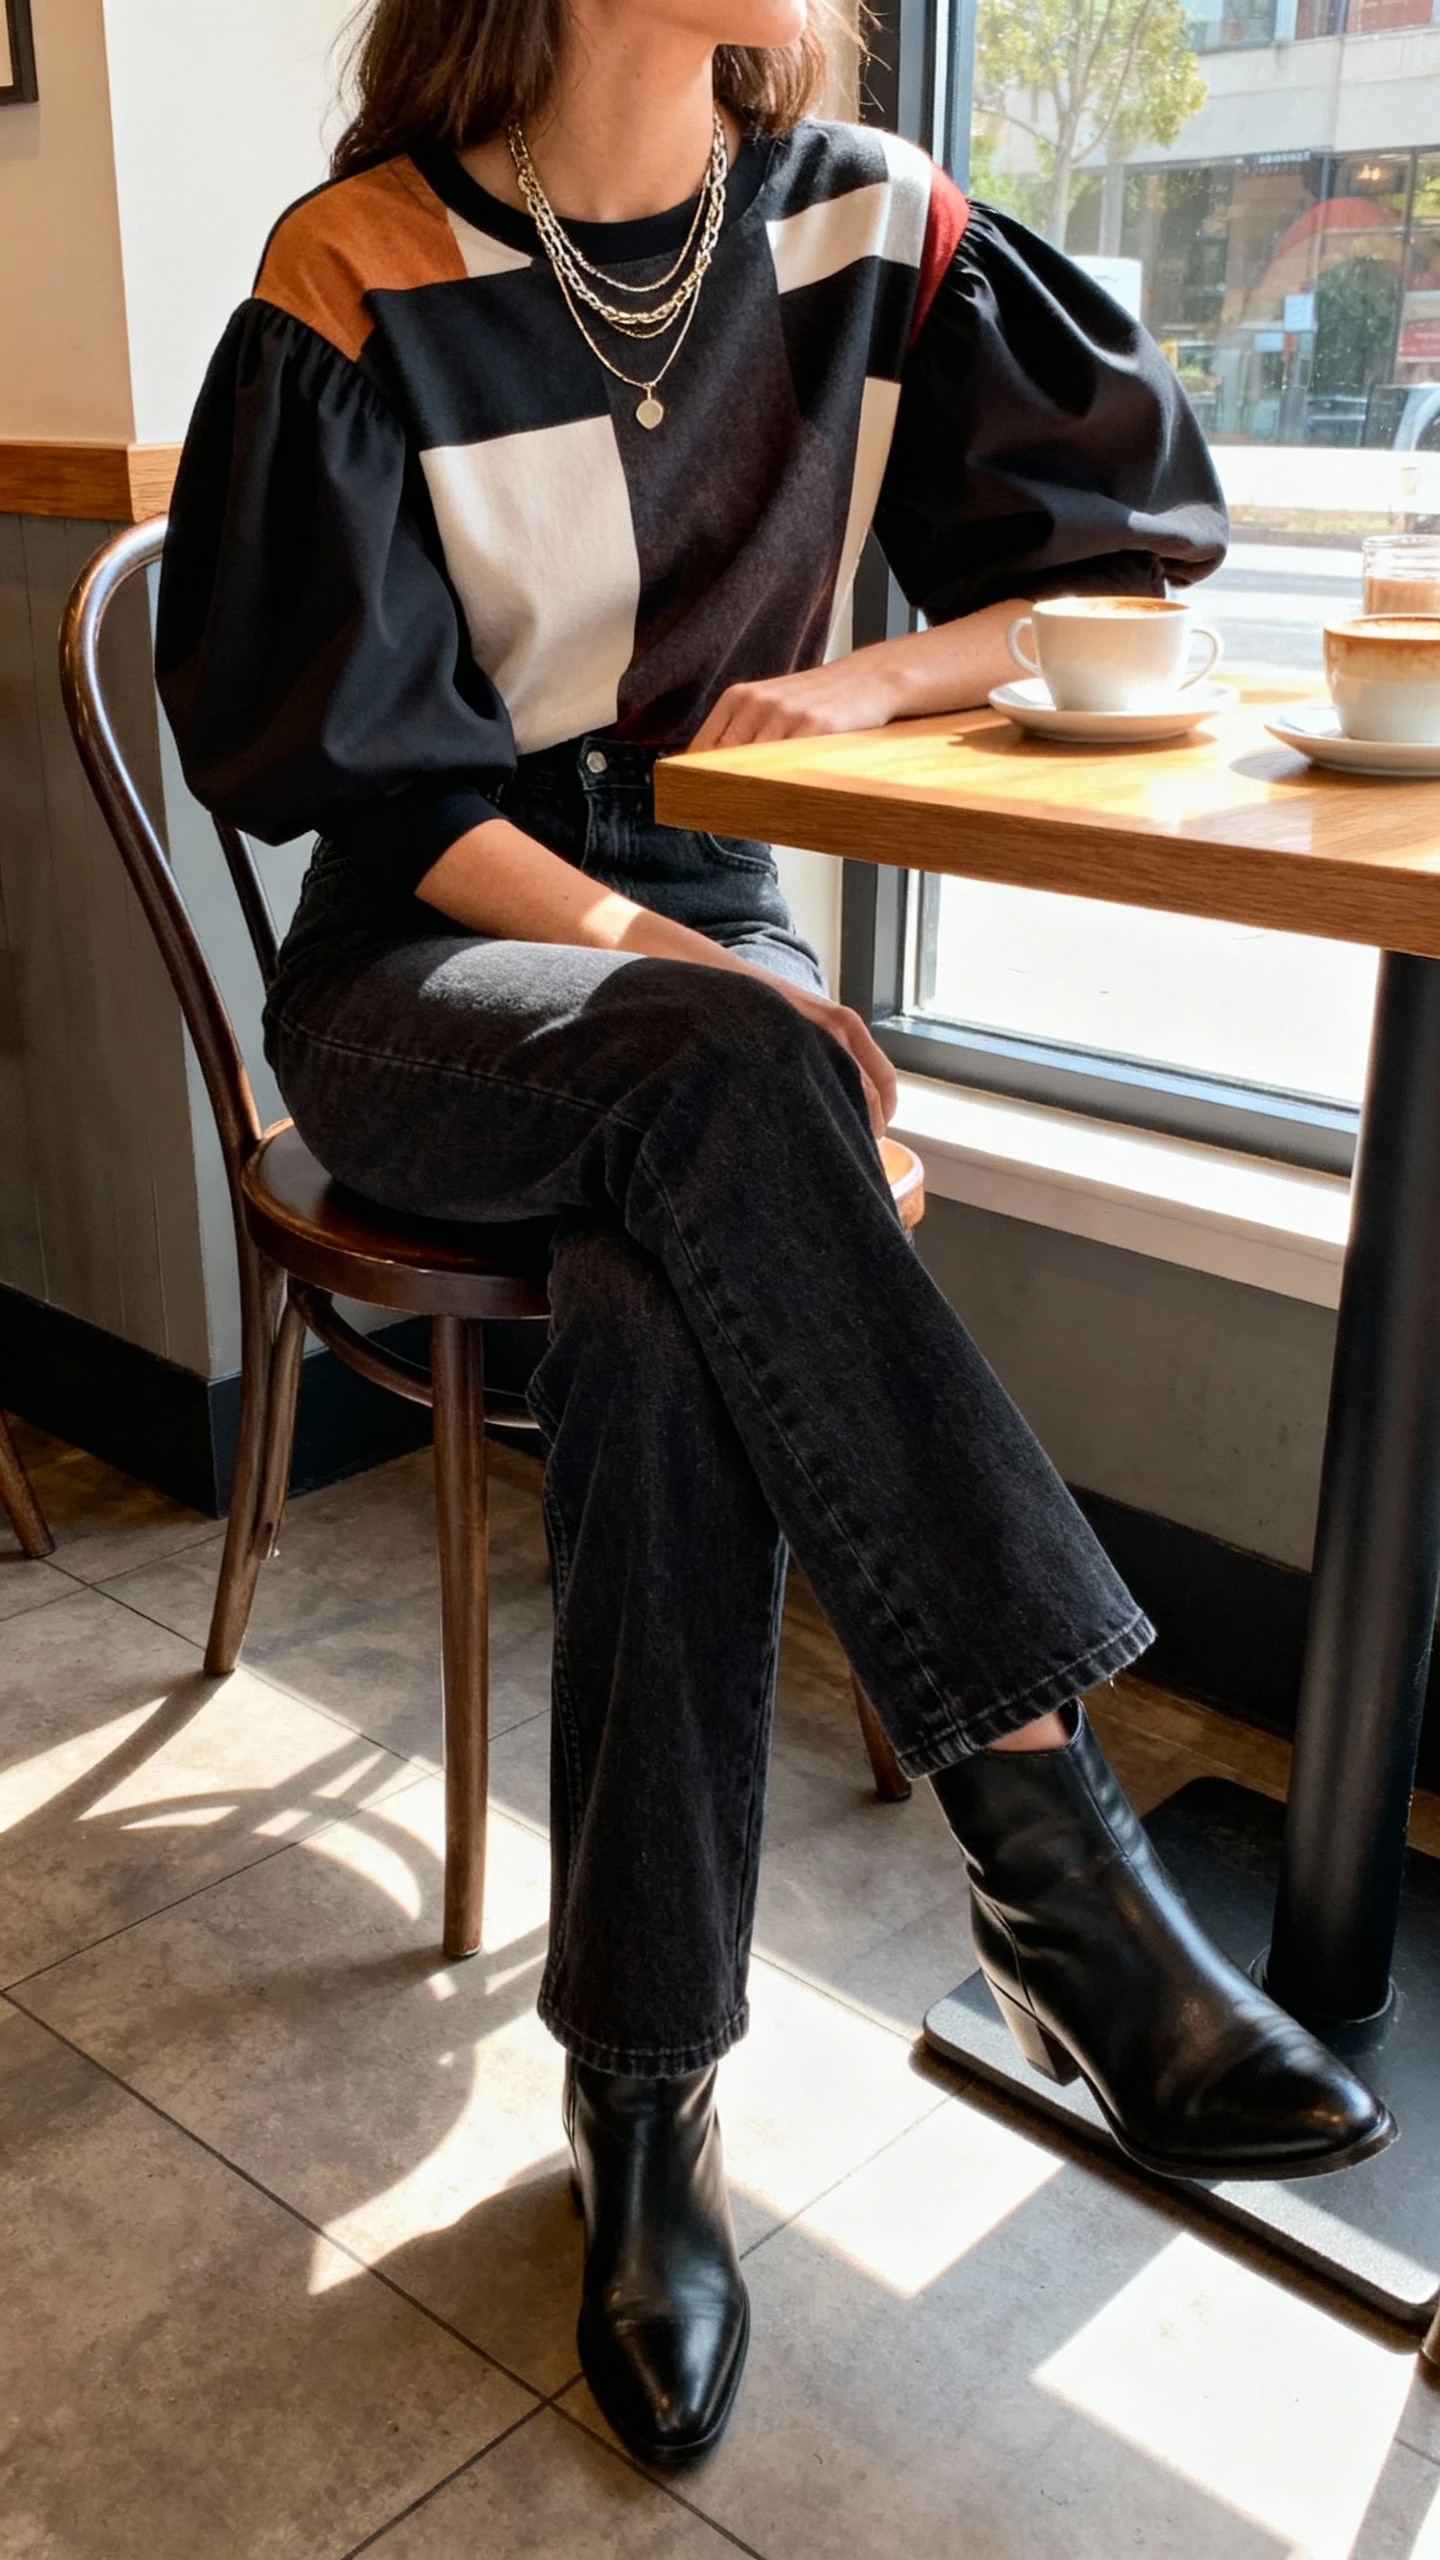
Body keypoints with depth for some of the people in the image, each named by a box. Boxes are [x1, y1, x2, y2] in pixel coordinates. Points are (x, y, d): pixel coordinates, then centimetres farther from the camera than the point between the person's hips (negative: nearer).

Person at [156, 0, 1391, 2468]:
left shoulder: (871, 230, 3)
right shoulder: (361, 283, -7)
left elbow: (1131, 546, 8)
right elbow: (346, 759, -9)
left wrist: (872, 675, -9)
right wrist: (671, 972, -19)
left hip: (707, 956, 2)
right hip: (422, 974, -2)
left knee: (663, 1306, -32)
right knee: (716, 1078, -36)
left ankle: (648, 2096, -22)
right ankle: (1051, 1838, -34)